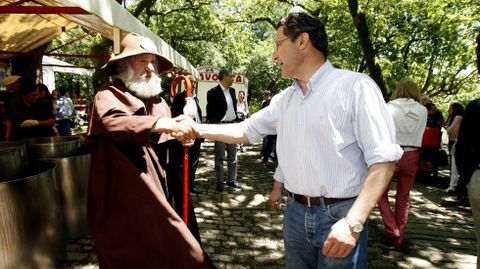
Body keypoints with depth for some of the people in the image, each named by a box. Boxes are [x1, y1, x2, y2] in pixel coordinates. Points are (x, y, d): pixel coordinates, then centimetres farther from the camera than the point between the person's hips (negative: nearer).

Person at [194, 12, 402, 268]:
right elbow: (245, 130, 14)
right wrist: (196, 129, 7)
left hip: (338, 215, -6)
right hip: (295, 212, 6)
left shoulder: (356, 87, -13)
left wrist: (353, 222, -24)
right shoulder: (283, 100, 8)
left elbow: (383, 159, -17)